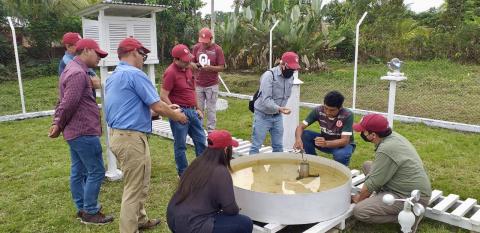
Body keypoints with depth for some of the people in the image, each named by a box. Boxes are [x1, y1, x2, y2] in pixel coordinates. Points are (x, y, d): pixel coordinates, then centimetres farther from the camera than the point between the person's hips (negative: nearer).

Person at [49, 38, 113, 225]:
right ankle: (90, 213, 7)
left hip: (76, 131, 11)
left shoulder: (72, 70, 17)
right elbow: (69, 103, -21)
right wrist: (59, 126, -7)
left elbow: (62, 101, 18)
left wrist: (56, 123, 12)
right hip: (84, 131, -11)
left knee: (78, 171, 15)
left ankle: (82, 208, 25)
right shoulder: (78, 73, -18)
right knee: (96, 171, -3)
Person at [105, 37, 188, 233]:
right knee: (133, 188, 2)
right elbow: (157, 107, -16)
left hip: (119, 135, 10)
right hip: (131, 138, -10)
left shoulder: (113, 77, 16)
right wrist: (177, 116, 3)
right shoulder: (135, 74, -15)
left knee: (140, 184, 23)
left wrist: (166, 108, 23)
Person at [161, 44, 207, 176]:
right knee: (180, 145, 5)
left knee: (201, 139, 13)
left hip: (192, 111, 8)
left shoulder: (188, 68, 9)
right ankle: (183, 173, 20)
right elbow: (163, 96, -18)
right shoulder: (171, 72, -16)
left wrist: (197, 108, 16)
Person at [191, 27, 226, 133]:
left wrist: (210, 67, -23)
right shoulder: (196, 47, 3)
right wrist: (195, 65, -14)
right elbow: (191, 62, 10)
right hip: (198, 85, 3)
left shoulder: (217, 49, -7)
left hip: (212, 85, -3)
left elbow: (221, 67, -7)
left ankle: (211, 131, 13)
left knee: (211, 109, 4)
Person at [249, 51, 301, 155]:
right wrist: (279, 109, -41)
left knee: (278, 146, 12)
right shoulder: (269, 75, -21)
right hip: (263, 116, -6)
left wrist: (281, 109, 4)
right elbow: (265, 100, -28)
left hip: (278, 116, 6)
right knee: (256, 146, 1)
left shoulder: (290, 77, 1)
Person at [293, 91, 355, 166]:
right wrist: (298, 139, -41)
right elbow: (300, 127, -19)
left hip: (343, 144, -3)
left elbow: (345, 141, -33)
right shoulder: (318, 110, -20)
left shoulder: (347, 115, -28)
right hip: (324, 140, 4)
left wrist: (326, 143, -51)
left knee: (340, 155, -38)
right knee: (304, 135, -22)